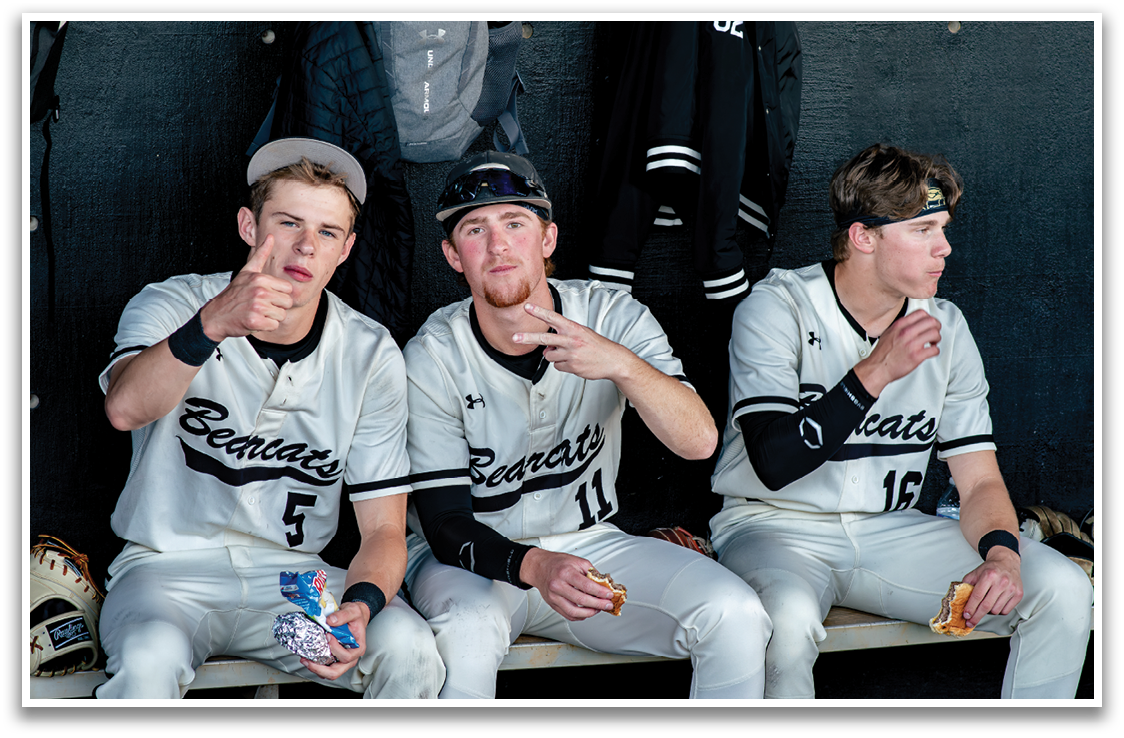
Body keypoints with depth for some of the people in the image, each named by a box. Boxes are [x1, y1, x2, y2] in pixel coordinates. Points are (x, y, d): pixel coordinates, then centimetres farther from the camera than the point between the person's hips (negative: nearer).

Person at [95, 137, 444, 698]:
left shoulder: (371, 355, -1)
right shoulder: (172, 305, -5)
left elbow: (383, 528, -3)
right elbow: (125, 409, -28)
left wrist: (360, 605, -24)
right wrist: (213, 324, -45)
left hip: (292, 574, 2)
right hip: (170, 567, -2)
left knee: (408, 646, -24)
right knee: (151, 657, -34)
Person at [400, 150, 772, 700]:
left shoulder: (612, 318, -8)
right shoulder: (431, 359, -14)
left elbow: (699, 442, -20)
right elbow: (445, 523, -16)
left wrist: (620, 365, -38)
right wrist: (533, 566, -36)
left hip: (589, 544, 3)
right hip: (474, 556, -2)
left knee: (735, 614, -20)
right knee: (467, 634, -37)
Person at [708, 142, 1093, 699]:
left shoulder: (945, 328, 3)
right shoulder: (776, 308, -11)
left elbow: (979, 478, 3)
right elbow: (775, 463, -21)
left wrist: (1001, 554, -18)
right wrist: (876, 372, -26)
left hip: (891, 531, 5)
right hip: (776, 526, -4)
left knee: (1064, 591, -14)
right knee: (789, 617, -39)